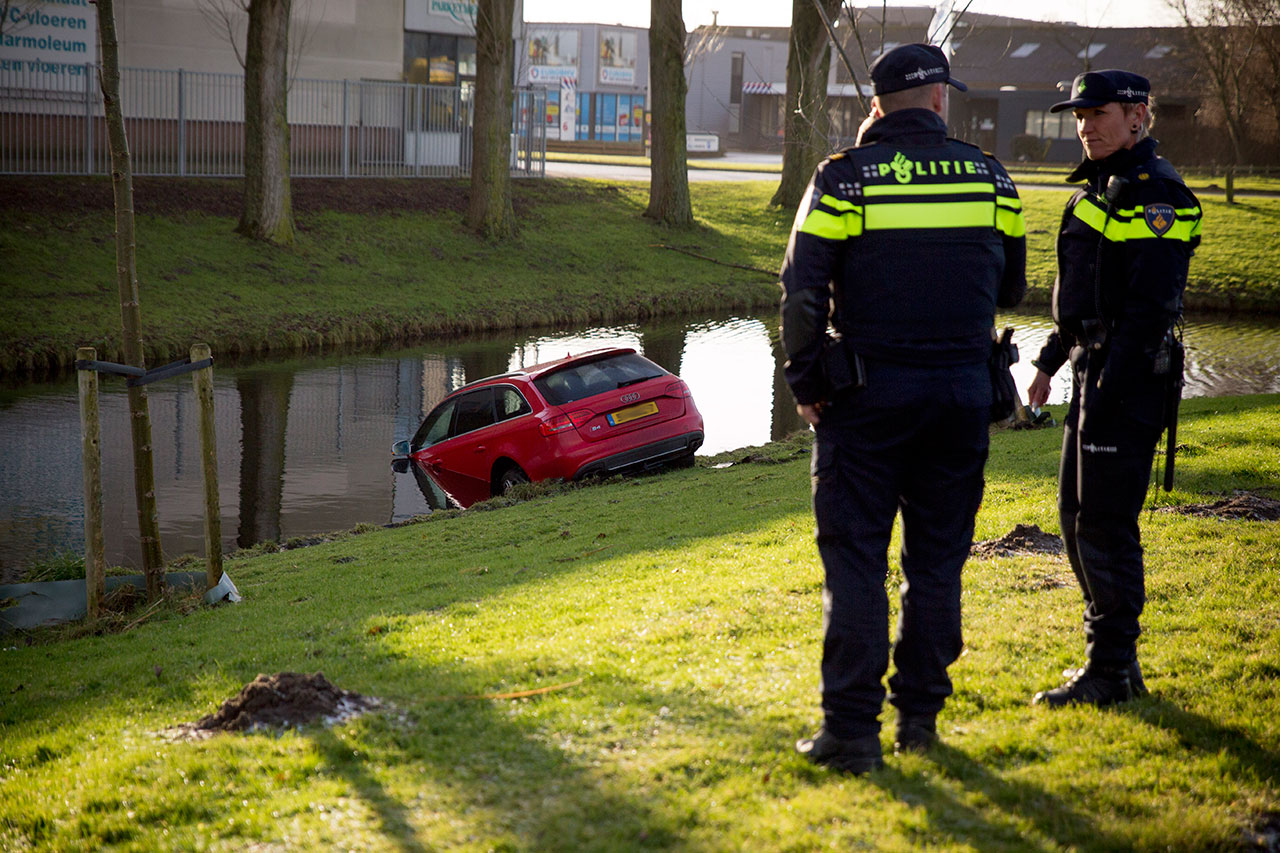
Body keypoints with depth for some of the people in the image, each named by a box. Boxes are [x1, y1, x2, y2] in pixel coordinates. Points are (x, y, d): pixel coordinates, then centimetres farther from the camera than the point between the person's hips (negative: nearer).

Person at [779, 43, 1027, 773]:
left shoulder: (845, 177, -4)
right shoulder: (989, 176, 5)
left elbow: (802, 292, -7)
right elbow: (1011, 288, 14)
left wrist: (807, 383, 3)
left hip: (869, 391, -3)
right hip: (964, 390, 3)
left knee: (856, 560, 1)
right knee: (938, 559, 12)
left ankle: (853, 729, 0)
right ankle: (921, 713, 18)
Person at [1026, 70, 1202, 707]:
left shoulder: (1154, 193, -14)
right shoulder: (1103, 186, 17)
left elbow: (1152, 304, -21)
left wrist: (1108, 389, -24)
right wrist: (1050, 361, 22)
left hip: (1129, 375, -10)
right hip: (1095, 367, 10)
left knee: (1106, 522, -7)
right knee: (1077, 515, 15)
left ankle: (1111, 672, 1)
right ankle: (1111, 653, 25)